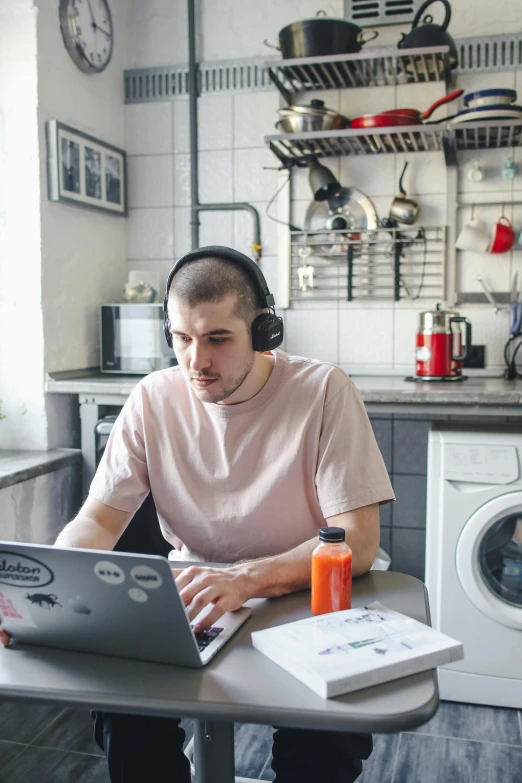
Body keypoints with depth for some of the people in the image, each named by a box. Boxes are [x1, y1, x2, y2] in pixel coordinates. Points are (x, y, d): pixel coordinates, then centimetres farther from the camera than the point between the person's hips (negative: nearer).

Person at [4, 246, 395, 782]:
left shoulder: (323, 391, -14)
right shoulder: (153, 400, -5)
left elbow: (358, 543, -19)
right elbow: (98, 520, -2)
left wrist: (246, 579, -36)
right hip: (189, 608, 3)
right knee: (122, 707, -21)